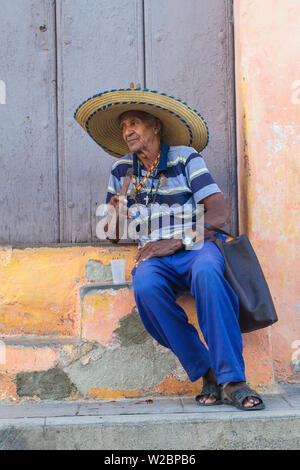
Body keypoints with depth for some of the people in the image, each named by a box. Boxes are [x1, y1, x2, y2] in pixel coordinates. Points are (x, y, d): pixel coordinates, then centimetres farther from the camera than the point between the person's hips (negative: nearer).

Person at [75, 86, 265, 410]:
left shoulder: (185, 157, 6)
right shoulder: (122, 170, 17)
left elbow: (220, 213, -4)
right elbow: (113, 235, 21)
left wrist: (177, 241, -16)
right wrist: (116, 211, -3)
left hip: (198, 247, -2)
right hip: (156, 256, 2)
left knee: (206, 273, -38)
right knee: (145, 287, -34)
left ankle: (232, 380, -34)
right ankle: (207, 375, -24)